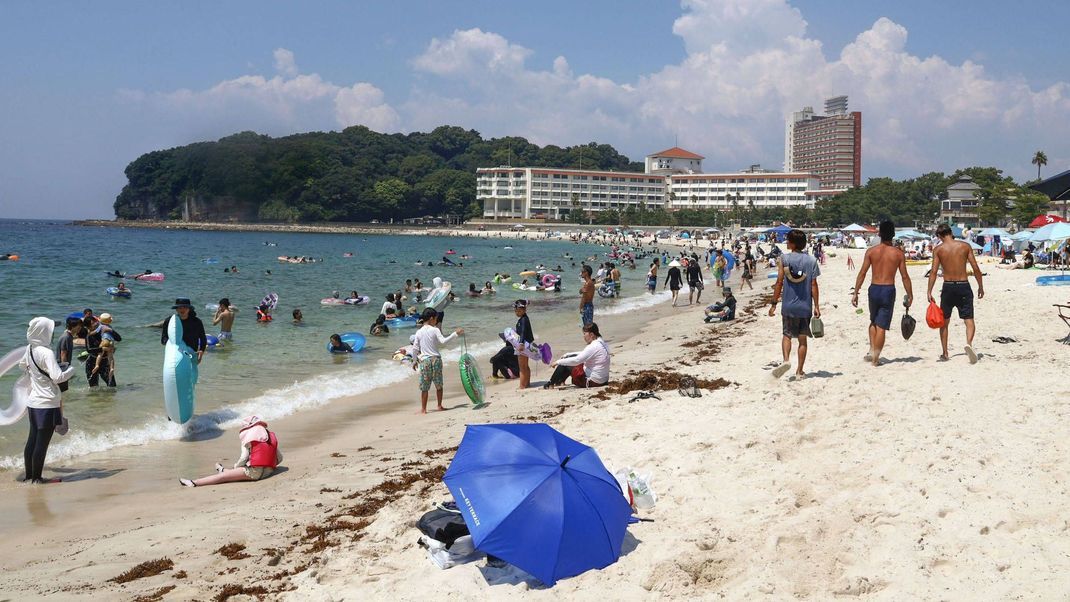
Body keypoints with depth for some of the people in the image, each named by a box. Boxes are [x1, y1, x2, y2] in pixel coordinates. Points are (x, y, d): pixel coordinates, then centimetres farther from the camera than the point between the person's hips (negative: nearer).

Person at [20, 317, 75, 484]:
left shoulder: (29, 349, 5)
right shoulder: (47, 353, -20)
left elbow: (22, 364, 26)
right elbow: (57, 377, -26)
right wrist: (70, 370, -10)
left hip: (33, 401, 8)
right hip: (47, 403, -8)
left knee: (32, 439, 16)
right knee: (42, 442, 1)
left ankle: (29, 476, 24)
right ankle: (37, 478, 8)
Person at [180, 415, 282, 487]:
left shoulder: (249, 435, 2)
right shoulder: (271, 435, 17)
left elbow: (244, 457, -6)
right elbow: (280, 458, 15)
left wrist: (236, 466, 11)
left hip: (254, 472, -6)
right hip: (269, 470, 6)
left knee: (223, 476, 2)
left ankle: (194, 482, 5)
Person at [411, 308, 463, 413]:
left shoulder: (419, 332, 3)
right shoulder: (435, 330, -6)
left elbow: (415, 349, 3)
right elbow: (443, 341, -20)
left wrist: (416, 360, 17)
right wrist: (455, 333, -18)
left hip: (424, 361, 2)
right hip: (436, 359, -2)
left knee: (424, 387, 5)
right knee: (439, 385, 13)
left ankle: (423, 409, 5)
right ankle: (439, 406, 18)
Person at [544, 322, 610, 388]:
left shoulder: (593, 347, -22)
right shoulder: (602, 343, 8)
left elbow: (576, 361, -23)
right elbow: (583, 354, 21)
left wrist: (558, 362, -13)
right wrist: (567, 355, 19)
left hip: (593, 381, -10)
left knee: (564, 365, 4)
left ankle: (550, 384, 19)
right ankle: (560, 381, 29)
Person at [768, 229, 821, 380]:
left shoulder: (784, 259, -6)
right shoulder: (811, 260, -1)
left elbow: (779, 283, -6)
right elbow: (814, 285, -2)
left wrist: (774, 304, 1)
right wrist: (816, 306, 3)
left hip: (789, 306, -1)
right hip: (805, 307, 1)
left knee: (787, 335, 12)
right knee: (802, 339, 10)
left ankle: (786, 360, -13)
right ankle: (799, 371, 13)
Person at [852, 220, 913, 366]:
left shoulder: (871, 251, -2)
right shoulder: (898, 253, -4)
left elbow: (862, 273, -4)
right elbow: (904, 276, -2)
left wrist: (855, 293, 1)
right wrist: (910, 295, 7)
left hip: (874, 289, 2)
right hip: (889, 290, -2)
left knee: (873, 322, 23)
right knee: (881, 326, 3)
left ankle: (872, 351, 14)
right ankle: (875, 358, 5)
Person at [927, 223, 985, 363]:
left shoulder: (938, 249, -1)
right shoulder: (965, 246, 1)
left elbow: (934, 271, -8)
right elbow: (976, 268, 0)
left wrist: (929, 292, -8)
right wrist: (981, 287, 10)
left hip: (948, 287, 0)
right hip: (964, 286, 0)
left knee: (944, 321, 14)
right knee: (969, 319, 1)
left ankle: (945, 354, 15)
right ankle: (969, 343, -28)